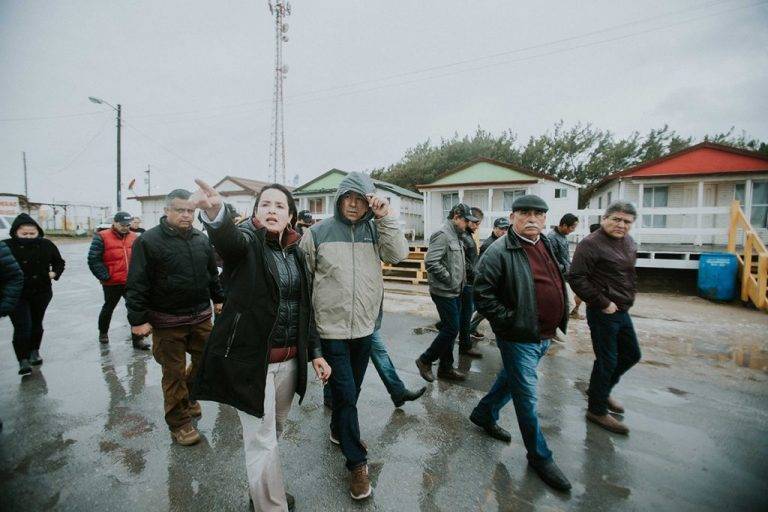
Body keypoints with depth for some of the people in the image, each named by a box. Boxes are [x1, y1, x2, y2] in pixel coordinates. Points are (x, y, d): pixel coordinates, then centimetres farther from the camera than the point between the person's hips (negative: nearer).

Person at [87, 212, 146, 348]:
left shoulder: (134, 237, 6)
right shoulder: (102, 237, -7)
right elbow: (94, 260, -10)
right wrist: (105, 276, -14)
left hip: (131, 283, 3)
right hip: (111, 283, -3)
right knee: (108, 308, 17)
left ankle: (137, 338, 8)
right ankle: (103, 333, 41)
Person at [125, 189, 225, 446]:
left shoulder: (202, 239, 7)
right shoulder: (148, 241, -9)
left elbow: (213, 273, 18)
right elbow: (137, 284, -11)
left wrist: (218, 299, 18)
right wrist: (138, 319, -14)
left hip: (201, 316, 5)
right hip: (168, 322, -5)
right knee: (174, 372, 7)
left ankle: (186, 395, 44)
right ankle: (179, 422, 23)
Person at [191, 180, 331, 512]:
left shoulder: (296, 252, 6)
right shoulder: (247, 241, -10)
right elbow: (228, 238, -36)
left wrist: (315, 351, 7)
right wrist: (215, 213, -59)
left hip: (289, 360, 6)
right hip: (252, 360, -6)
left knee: (274, 431, 24)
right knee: (262, 442, 4)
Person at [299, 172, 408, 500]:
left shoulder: (374, 231, 2)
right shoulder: (318, 233, -6)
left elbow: (398, 255, -12)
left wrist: (385, 218, -17)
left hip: (365, 326, 4)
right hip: (332, 328, -3)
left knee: (350, 390, 21)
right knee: (346, 393, 2)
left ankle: (339, 430, 48)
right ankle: (357, 463, 20)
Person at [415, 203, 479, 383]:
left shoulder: (456, 236, 14)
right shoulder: (442, 234, -16)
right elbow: (431, 262, -26)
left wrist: (460, 280, 10)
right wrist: (449, 280, -18)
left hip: (455, 292, 10)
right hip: (444, 292, -10)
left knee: (450, 330, 14)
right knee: (451, 329, -5)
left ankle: (446, 367, 26)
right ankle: (425, 360, 12)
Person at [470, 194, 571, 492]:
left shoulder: (547, 245, 9)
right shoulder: (499, 252, -18)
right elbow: (482, 295, -21)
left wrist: (558, 320, 13)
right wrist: (511, 321, -19)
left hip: (544, 336, 8)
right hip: (519, 339, -8)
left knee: (511, 380, 23)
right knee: (527, 397, 6)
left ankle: (484, 414, 45)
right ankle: (540, 457, 25)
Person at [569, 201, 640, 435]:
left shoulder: (628, 242, 9)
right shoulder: (591, 244, -18)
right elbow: (576, 277, -24)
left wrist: (629, 296, 10)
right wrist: (602, 303, -20)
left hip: (622, 311, 9)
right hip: (603, 313, -9)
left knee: (631, 354, 20)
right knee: (607, 361, 1)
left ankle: (600, 390, 39)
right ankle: (597, 410, 20)